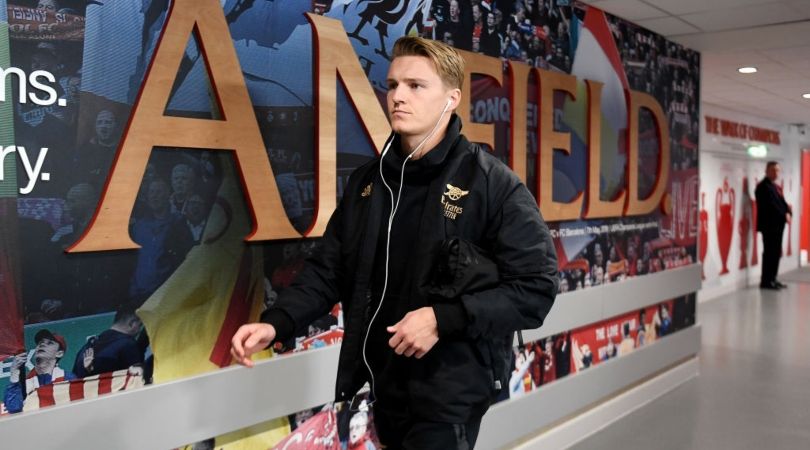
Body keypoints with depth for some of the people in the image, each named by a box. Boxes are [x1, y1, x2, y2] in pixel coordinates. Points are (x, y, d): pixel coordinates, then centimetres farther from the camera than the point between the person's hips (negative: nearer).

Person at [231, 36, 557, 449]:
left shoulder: (491, 182, -12)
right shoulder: (367, 180, 5)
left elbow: (537, 285, -14)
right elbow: (328, 271, 7)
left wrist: (444, 319, -22)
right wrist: (274, 323, -9)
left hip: (451, 389, -6)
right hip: (384, 382, 6)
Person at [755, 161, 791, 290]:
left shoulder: (776, 187, 19)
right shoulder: (763, 186, -11)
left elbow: (782, 203, 14)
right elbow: (771, 205, -18)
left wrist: (788, 213, -5)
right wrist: (784, 216, -17)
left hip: (778, 224, 9)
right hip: (769, 225, -9)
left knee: (776, 253, 12)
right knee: (770, 253, -8)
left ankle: (772, 279, 18)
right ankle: (765, 281, -4)